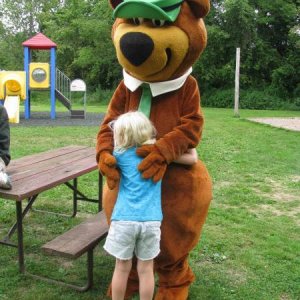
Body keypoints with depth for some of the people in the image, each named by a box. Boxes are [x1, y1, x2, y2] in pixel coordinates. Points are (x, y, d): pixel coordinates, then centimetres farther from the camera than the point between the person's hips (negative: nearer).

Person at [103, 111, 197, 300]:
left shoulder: (121, 154, 2)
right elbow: (193, 159, 9)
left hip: (124, 219, 0)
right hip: (150, 220, 0)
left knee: (122, 267, 15)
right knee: (146, 269, 13)